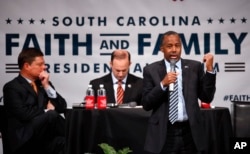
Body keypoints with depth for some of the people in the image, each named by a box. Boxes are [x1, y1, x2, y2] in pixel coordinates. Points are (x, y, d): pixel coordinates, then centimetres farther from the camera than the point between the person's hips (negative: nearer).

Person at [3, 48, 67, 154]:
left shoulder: (43, 83, 17)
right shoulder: (12, 87, -2)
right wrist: (47, 110, -3)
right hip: (24, 139, -5)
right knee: (52, 115, -29)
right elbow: (23, 114, -17)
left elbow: (62, 107, 9)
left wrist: (47, 86, 0)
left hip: (44, 136, 5)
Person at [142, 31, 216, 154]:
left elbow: (207, 98, 2)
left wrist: (209, 69, -8)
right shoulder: (151, 70, 2)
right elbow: (146, 104, -2)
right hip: (163, 133, -1)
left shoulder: (195, 67, 4)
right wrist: (163, 84, -15)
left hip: (190, 132, 1)